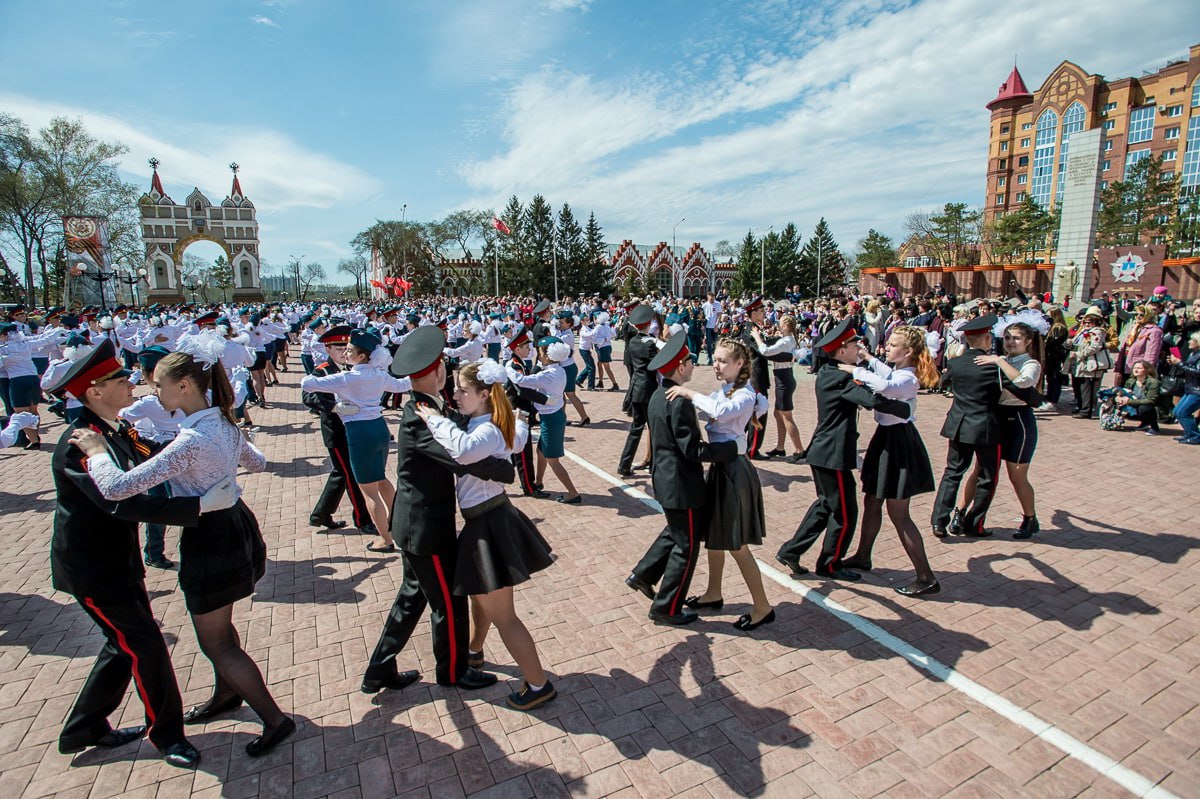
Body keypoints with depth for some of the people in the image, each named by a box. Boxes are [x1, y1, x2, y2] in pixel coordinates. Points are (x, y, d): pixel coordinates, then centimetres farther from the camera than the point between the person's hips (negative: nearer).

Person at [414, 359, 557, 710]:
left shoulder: (488, 431, -24)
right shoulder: (485, 426, 6)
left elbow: (463, 449, -48)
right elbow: (518, 434, 29)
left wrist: (435, 420, -32)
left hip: (490, 526, -10)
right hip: (486, 520, 10)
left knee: (501, 615, 2)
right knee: (481, 596, 31)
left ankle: (539, 685, 15)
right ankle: (474, 650, 55)